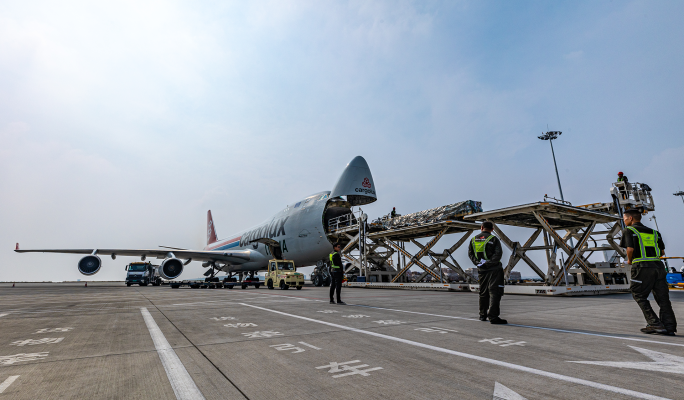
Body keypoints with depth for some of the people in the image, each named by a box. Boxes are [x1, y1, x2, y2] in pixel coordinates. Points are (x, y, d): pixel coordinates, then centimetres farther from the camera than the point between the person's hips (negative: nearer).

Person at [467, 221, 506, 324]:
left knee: (483, 293, 15)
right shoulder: (494, 239, -6)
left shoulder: (474, 239, 7)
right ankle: (493, 316, -9)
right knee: (494, 292, -4)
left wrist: (478, 263, -2)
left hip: (481, 270, 5)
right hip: (494, 269, -5)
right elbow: (498, 254, -16)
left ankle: (482, 315, 23)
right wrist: (489, 263, -14)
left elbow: (470, 254, 4)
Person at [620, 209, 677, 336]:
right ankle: (670, 327, 8)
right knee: (663, 298, 9)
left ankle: (655, 324, 0)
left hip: (642, 267, -6)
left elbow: (630, 248, -11)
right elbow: (662, 252, 16)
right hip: (658, 265, 6)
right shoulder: (654, 232, 20)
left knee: (639, 296, 4)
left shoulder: (629, 231, 1)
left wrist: (629, 260, 6)